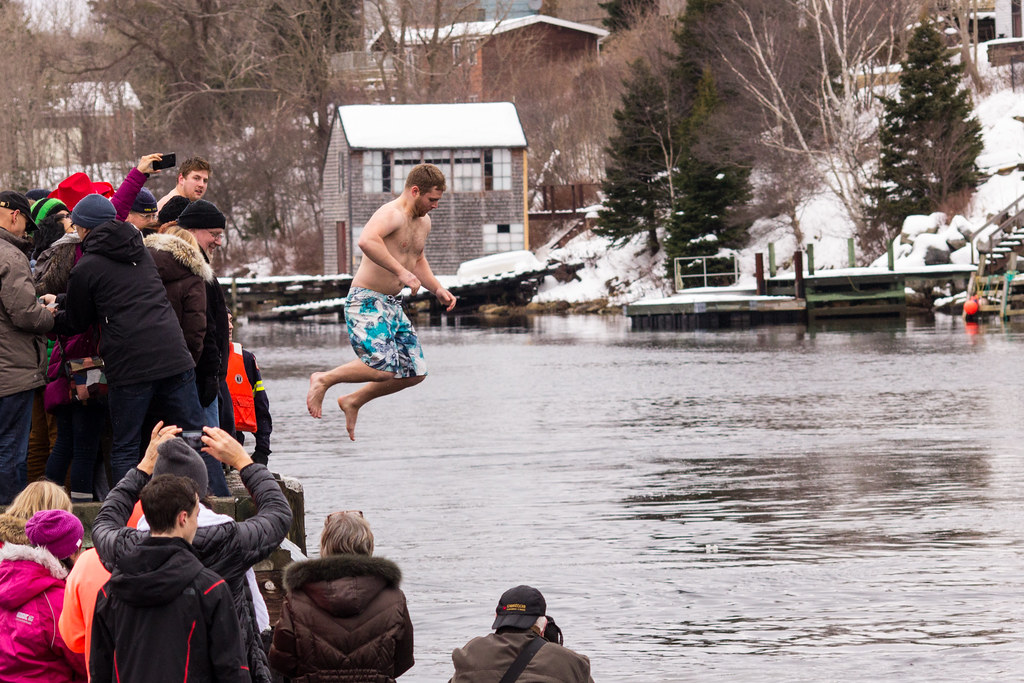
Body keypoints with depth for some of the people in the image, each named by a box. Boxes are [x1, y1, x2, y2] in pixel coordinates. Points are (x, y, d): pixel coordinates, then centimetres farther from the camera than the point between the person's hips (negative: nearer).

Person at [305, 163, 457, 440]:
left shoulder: (423, 222, 14)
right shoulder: (391, 214, -18)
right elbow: (367, 240, -40)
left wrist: (437, 289, 18)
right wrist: (401, 272, -39)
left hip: (392, 304, 10)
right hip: (367, 301, -10)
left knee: (415, 373, 4)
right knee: (384, 367, -23)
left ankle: (353, 402, 18)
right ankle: (323, 380, -2)